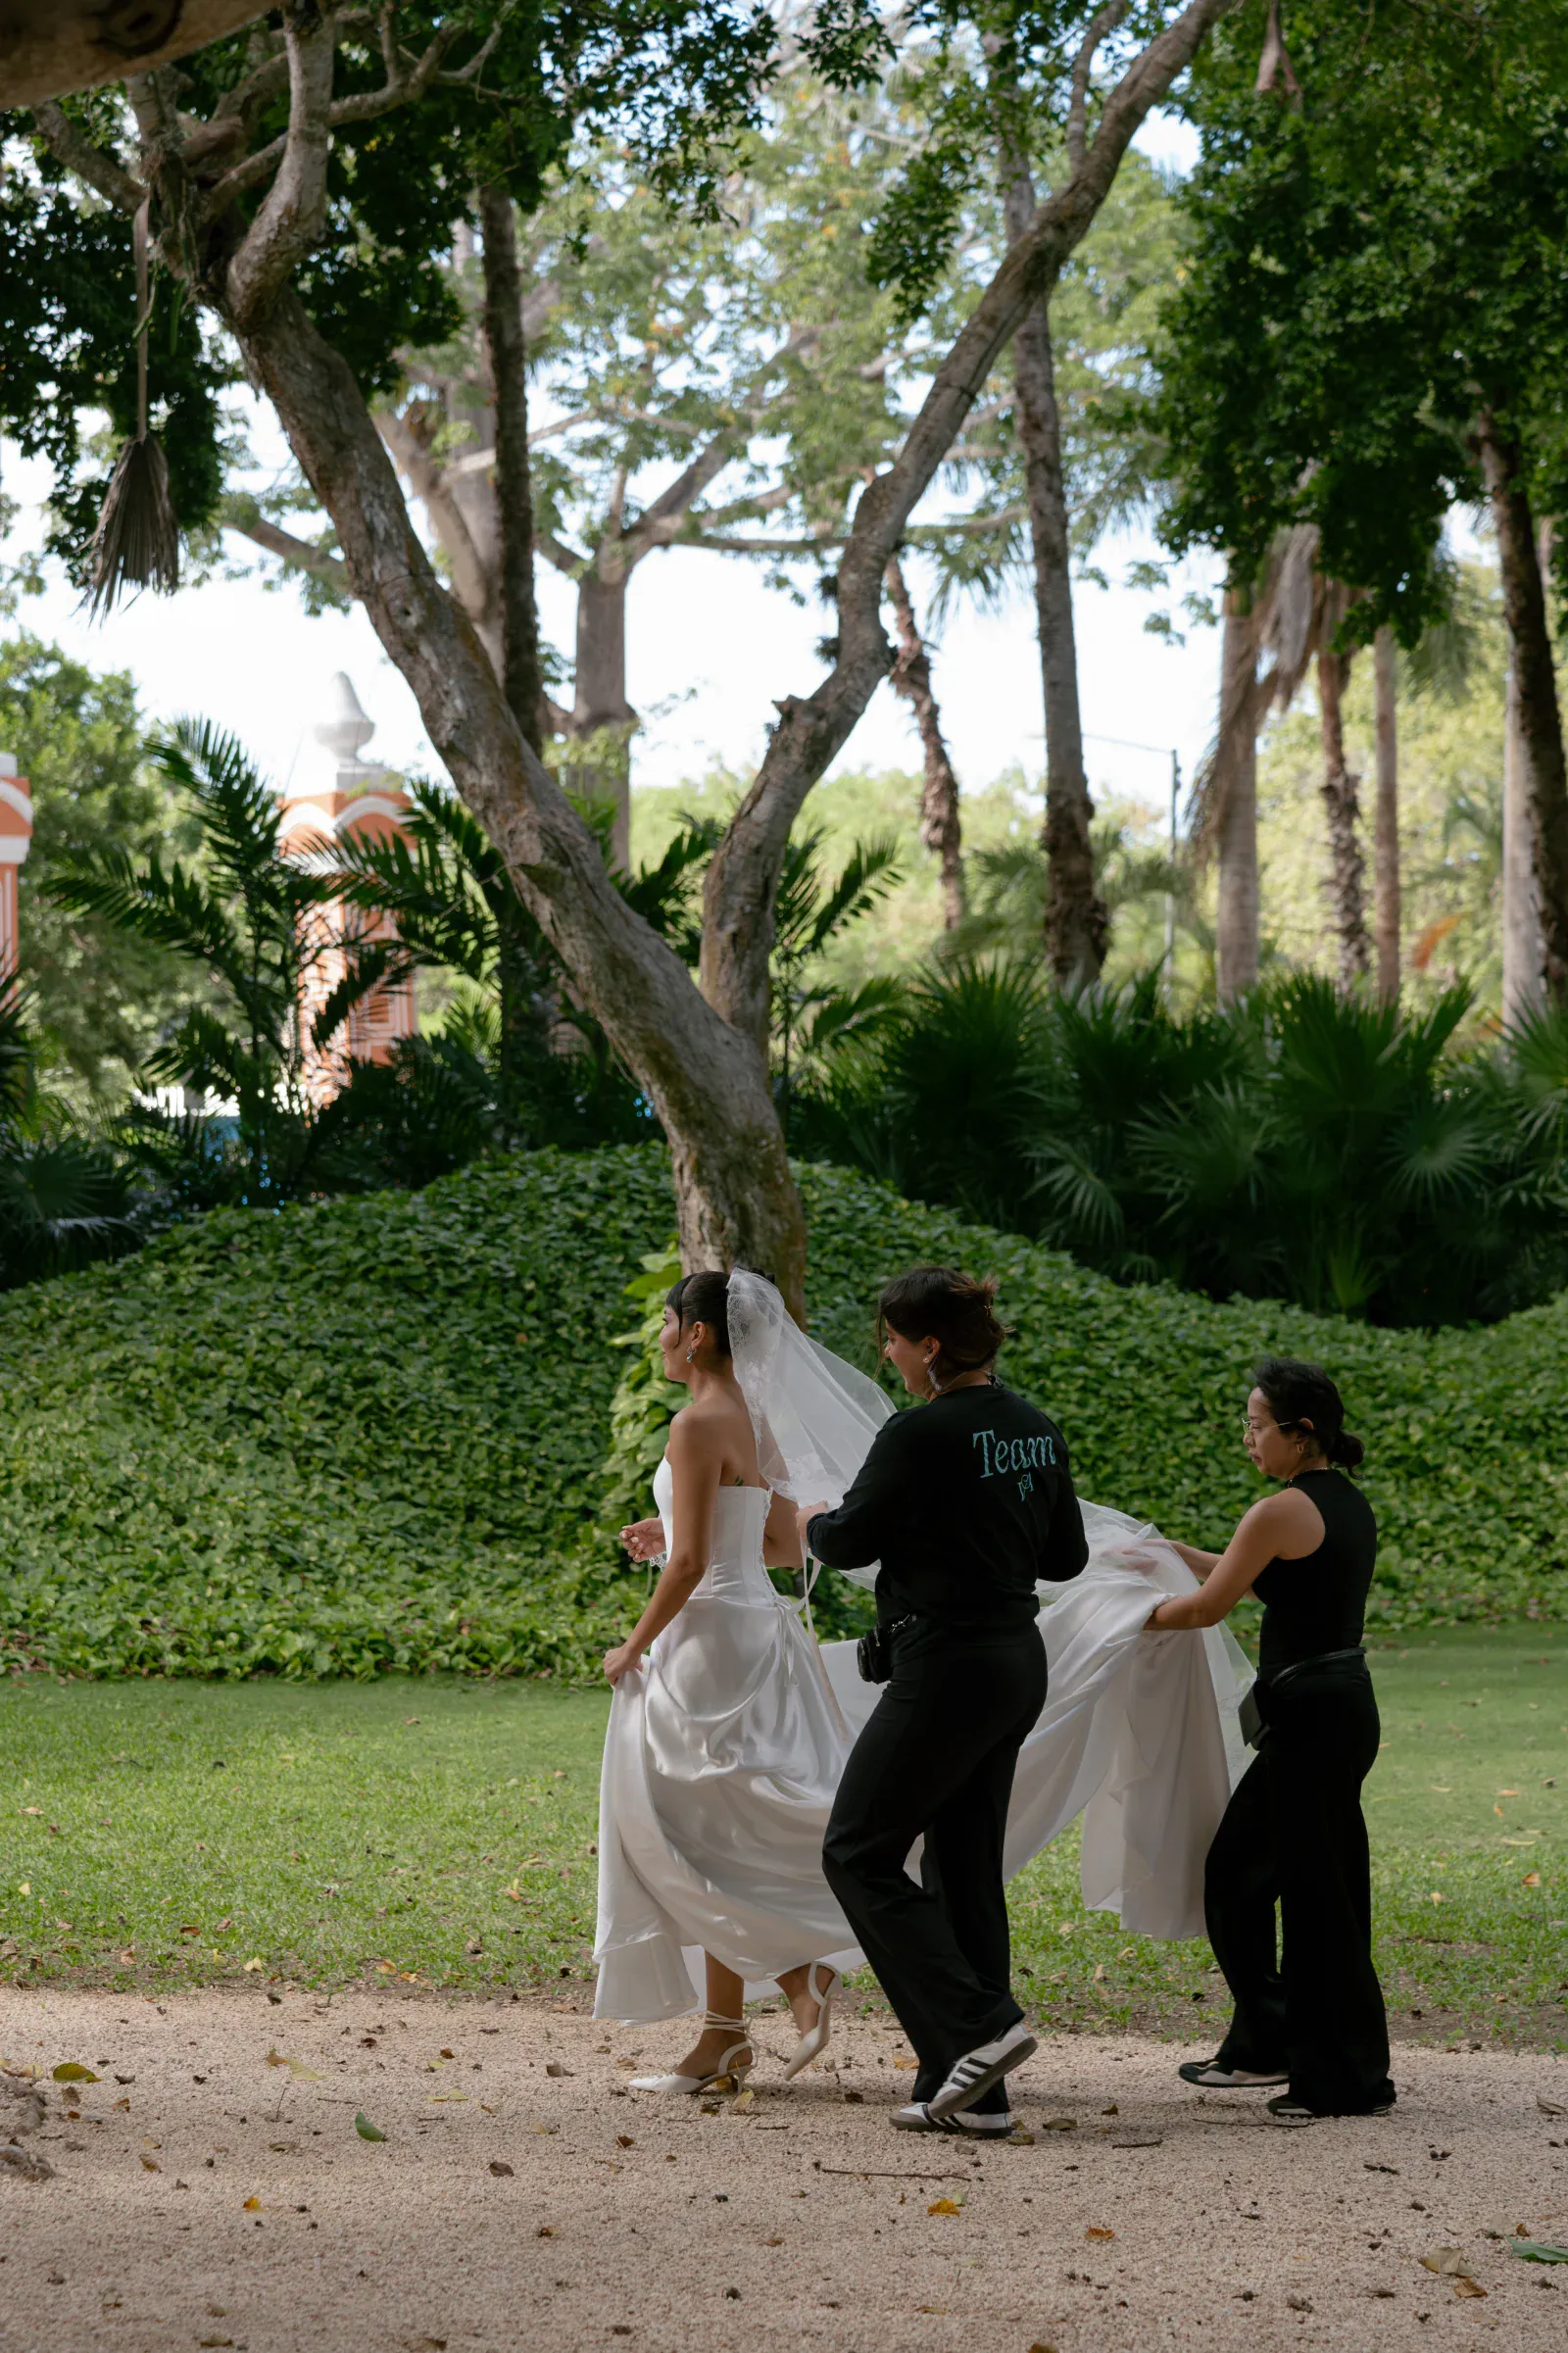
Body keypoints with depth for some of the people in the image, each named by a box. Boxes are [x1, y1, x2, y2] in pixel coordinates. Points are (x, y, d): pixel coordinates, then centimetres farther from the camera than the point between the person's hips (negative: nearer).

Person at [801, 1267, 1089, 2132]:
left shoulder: (921, 1435, -16)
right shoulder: (1037, 1429, 8)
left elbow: (850, 1541, -8)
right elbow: (1066, 1557, 15)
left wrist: (812, 1520, 13)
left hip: (947, 1667, -9)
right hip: (1019, 1662, 9)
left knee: (859, 1852, 1)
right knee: (964, 1865, 12)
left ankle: (978, 2025, -10)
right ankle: (971, 2087, 12)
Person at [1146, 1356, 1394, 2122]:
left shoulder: (1282, 1513, -16)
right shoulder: (1350, 1505, 12)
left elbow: (1210, 1606, -9)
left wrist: (1144, 1616, 9)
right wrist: (1177, 1554, 26)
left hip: (1309, 1715, -10)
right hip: (1345, 1706, 10)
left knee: (1316, 1894, -2)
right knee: (1238, 1867, 18)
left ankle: (1350, 2078, 4)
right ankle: (1263, 2046, 24)